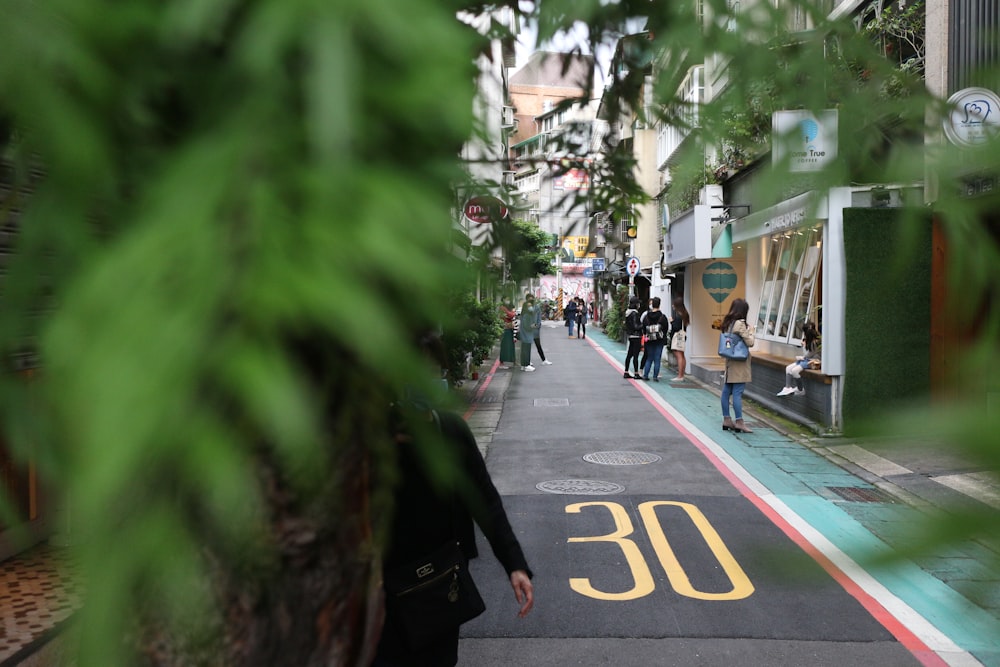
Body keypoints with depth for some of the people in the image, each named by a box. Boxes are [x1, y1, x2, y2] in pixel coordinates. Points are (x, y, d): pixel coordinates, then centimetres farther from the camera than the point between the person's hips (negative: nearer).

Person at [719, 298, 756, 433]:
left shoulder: (727, 323, 9)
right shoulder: (740, 324, -15)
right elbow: (750, 343, -14)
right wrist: (750, 331, 4)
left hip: (730, 361, 8)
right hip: (740, 362, -8)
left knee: (726, 391, 9)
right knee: (737, 392, -7)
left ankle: (726, 420, 15)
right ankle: (739, 422, -5)